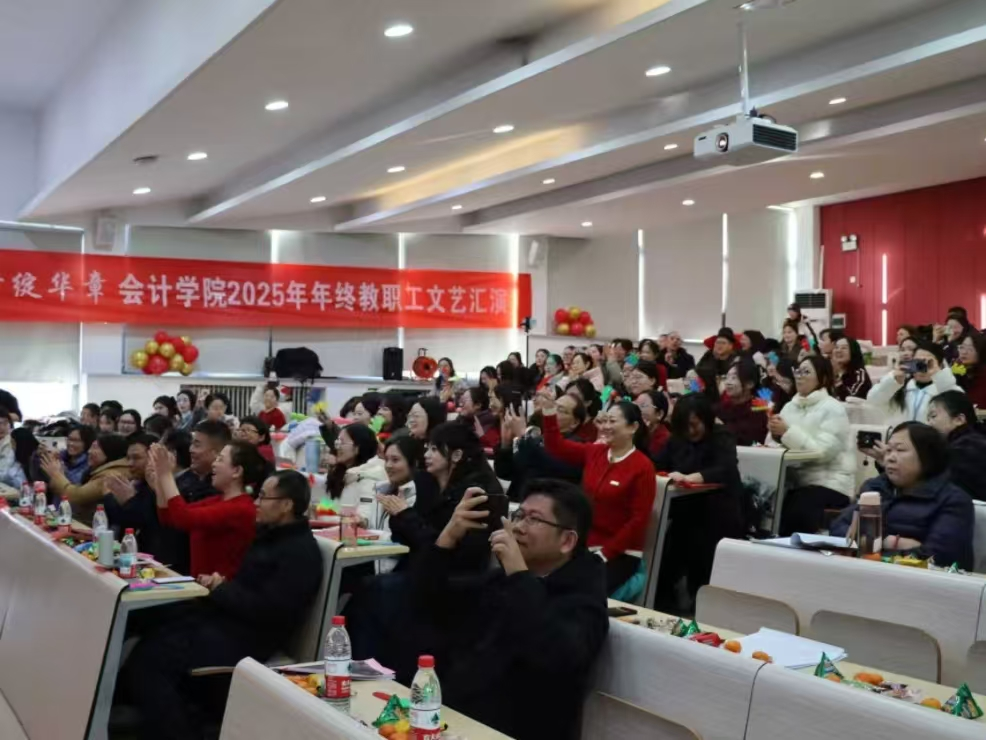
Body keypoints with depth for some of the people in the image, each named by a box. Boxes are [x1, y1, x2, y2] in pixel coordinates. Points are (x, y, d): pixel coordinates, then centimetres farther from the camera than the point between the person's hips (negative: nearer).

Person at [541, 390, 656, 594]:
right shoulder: (594, 452, 7)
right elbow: (557, 447, 8)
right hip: (585, 546, 5)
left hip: (619, 553, -5)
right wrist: (550, 414, -7)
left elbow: (639, 519, -12)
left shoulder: (642, 467, -10)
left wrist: (605, 553, -15)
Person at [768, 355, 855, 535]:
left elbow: (822, 451, -19)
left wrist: (788, 432, -20)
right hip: (796, 482, 6)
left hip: (829, 484, -5)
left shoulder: (833, 409, -4)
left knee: (795, 512, -32)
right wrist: (776, 433, -12)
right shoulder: (790, 406, 16)